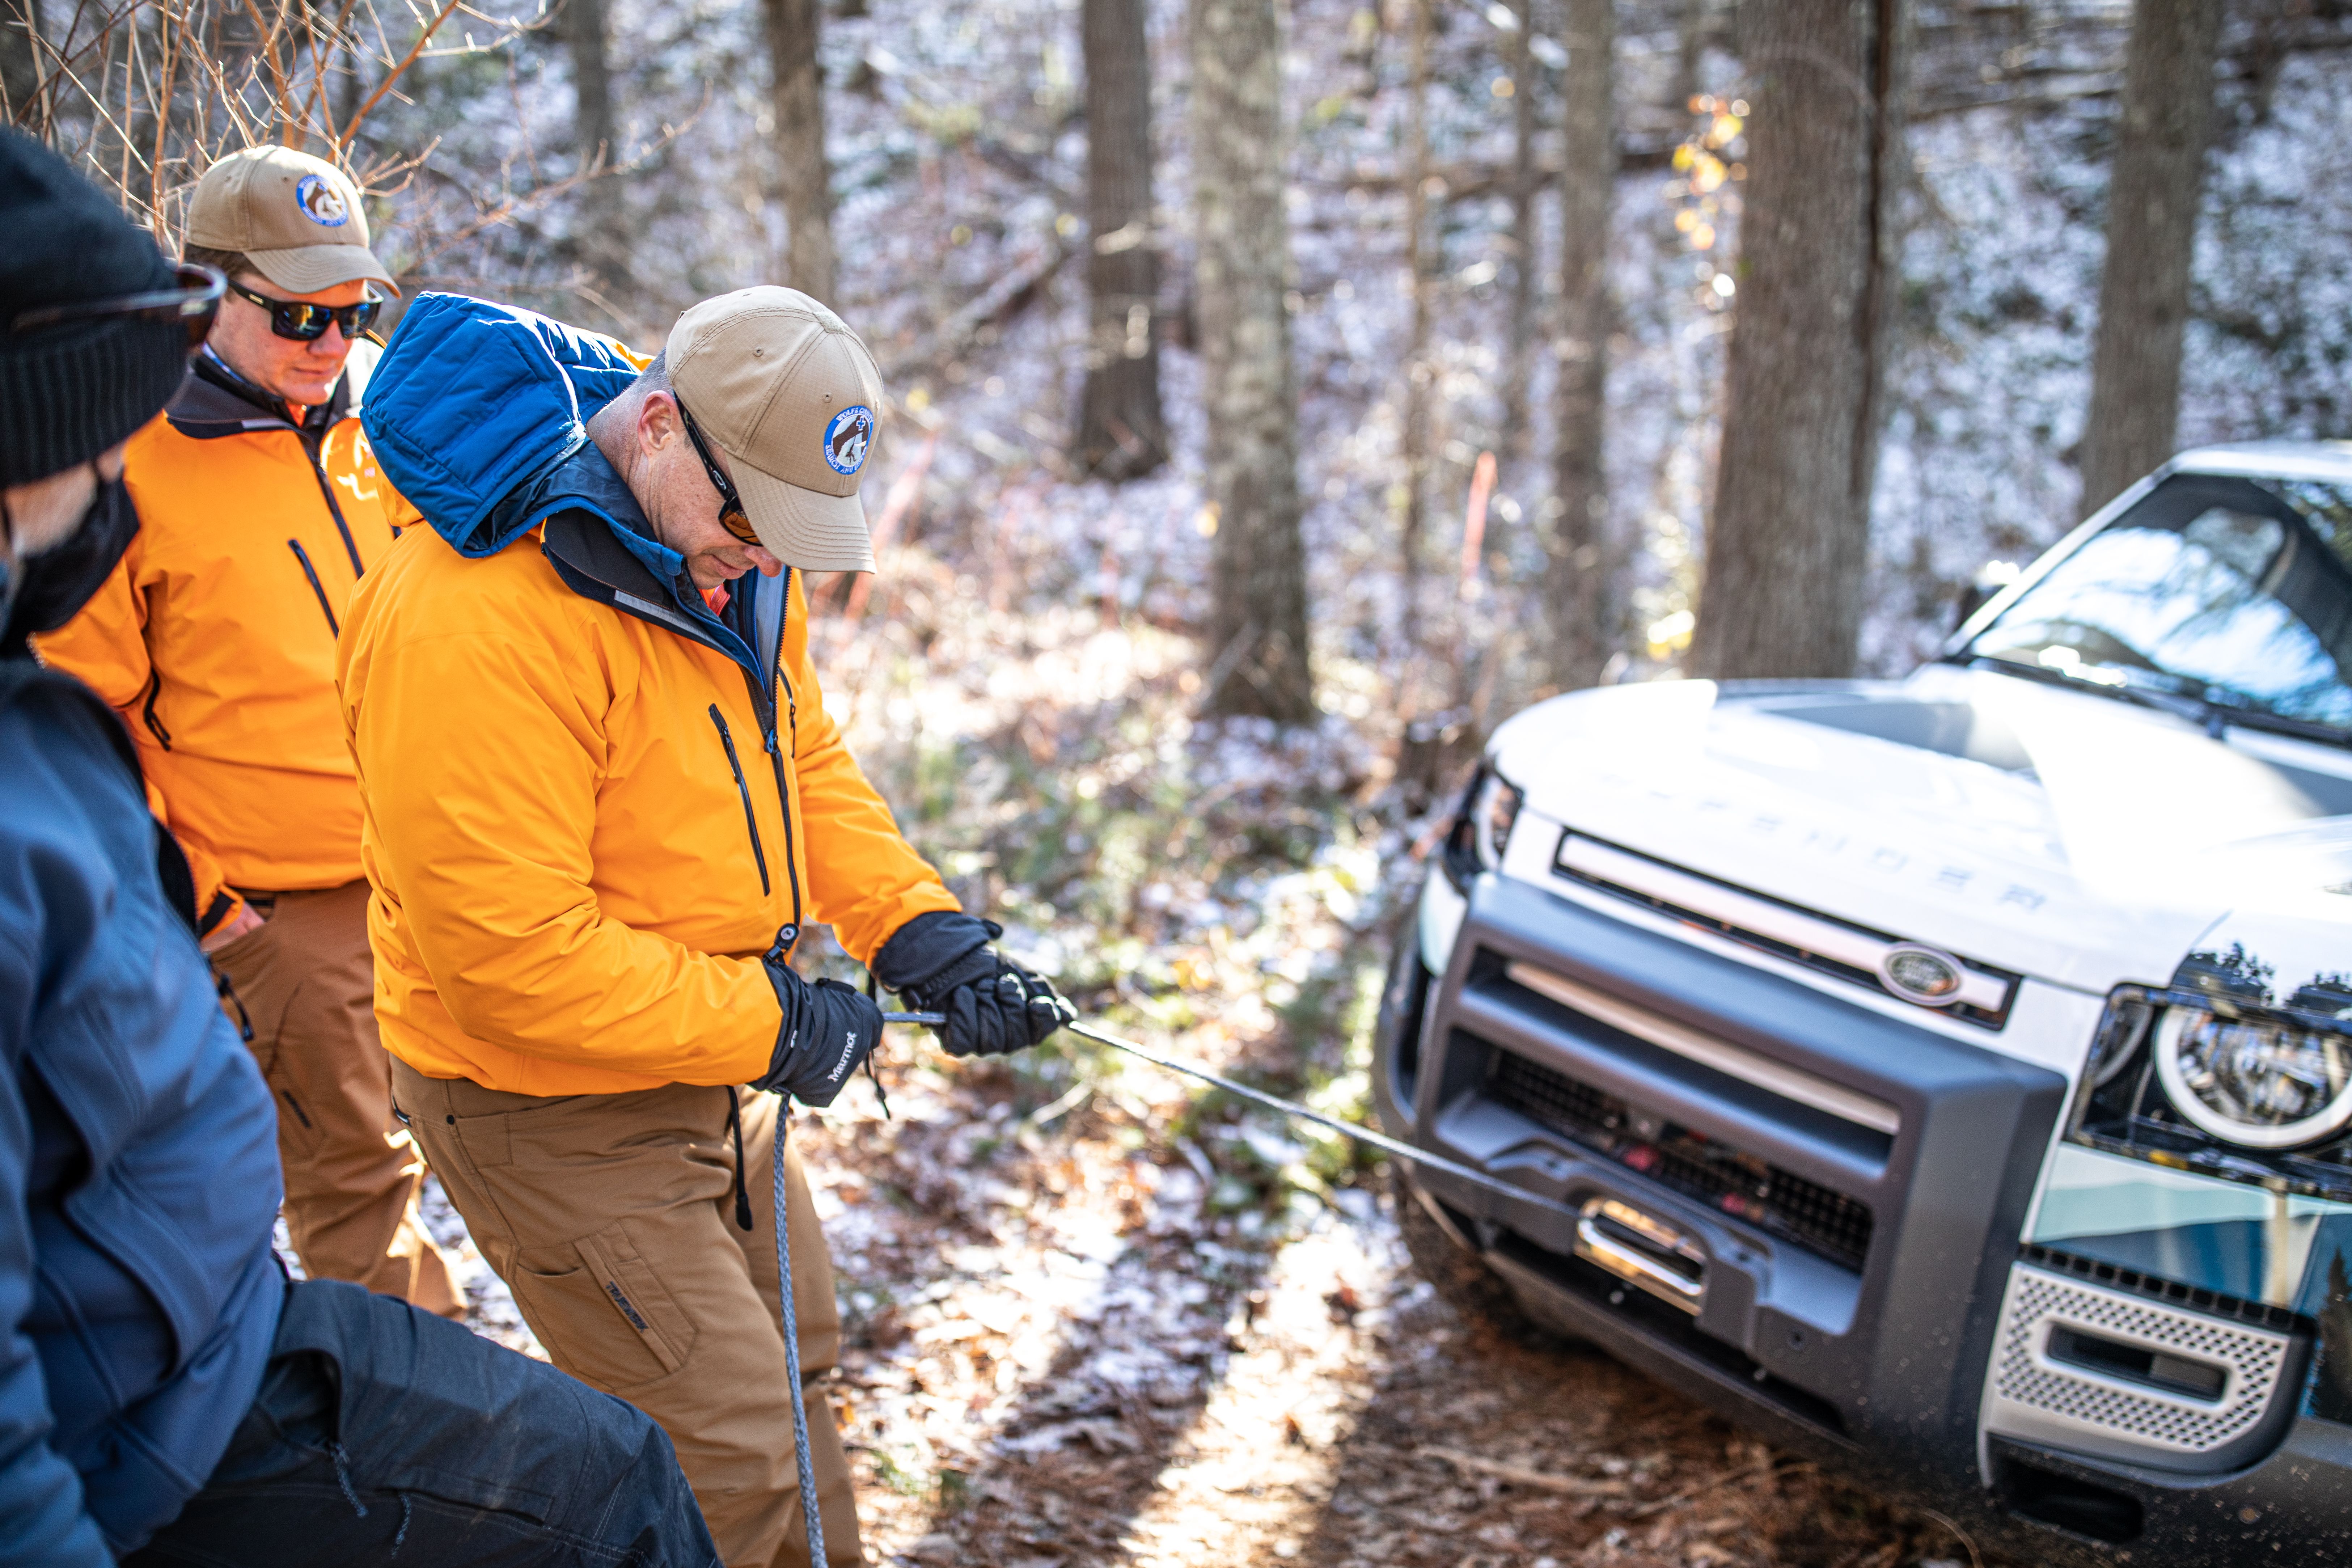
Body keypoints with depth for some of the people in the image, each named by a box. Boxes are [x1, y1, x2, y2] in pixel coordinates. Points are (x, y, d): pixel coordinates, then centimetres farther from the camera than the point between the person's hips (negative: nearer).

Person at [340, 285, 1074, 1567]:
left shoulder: (729, 553, -1)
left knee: (789, 1354, 24)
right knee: (728, 1461, -2)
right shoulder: (475, 615, -30)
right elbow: (508, 950, -30)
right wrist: (766, 1027, -24)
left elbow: (803, 763, 9)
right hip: (554, 1109, -9)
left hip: (709, 1063, 9)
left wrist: (925, 935, -6)